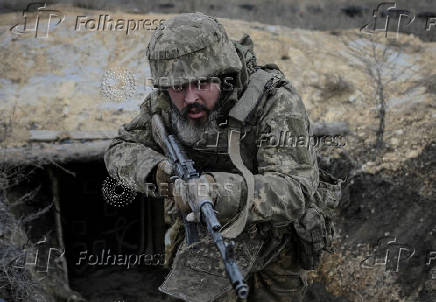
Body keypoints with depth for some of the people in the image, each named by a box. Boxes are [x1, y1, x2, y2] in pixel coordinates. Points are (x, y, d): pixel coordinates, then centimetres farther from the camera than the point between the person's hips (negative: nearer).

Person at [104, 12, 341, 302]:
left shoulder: (276, 102, -31)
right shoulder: (166, 104, -16)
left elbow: (295, 191, -39)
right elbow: (121, 150, -5)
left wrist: (217, 191, -56)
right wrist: (156, 169, -29)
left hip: (277, 223, -2)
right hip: (213, 224, 3)